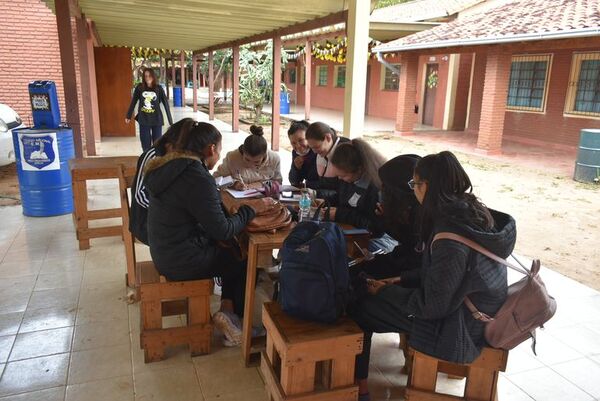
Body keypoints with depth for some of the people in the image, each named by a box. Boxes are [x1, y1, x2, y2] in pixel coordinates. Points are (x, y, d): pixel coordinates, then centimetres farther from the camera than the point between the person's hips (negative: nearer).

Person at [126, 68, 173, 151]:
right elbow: (133, 102, 8)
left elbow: (166, 104, -5)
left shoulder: (159, 88, -5)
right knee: (146, 145, 7)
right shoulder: (139, 88, -2)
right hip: (143, 121, 1)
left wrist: (170, 122, -7)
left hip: (157, 120, -1)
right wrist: (128, 116, 13)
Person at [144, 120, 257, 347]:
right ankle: (235, 315, 19)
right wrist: (249, 210, -7)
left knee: (231, 255, 20)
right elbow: (222, 230, -21)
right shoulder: (197, 178, -25)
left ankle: (227, 310, 15)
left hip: (165, 252, 9)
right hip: (183, 261, -9)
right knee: (246, 263, 11)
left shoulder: (170, 166, 4)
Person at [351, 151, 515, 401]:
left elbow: (432, 305, -23)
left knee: (359, 308, 0)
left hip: (456, 330, -8)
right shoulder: (474, 213, -4)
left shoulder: (450, 237, -30)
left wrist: (386, 291, -10)